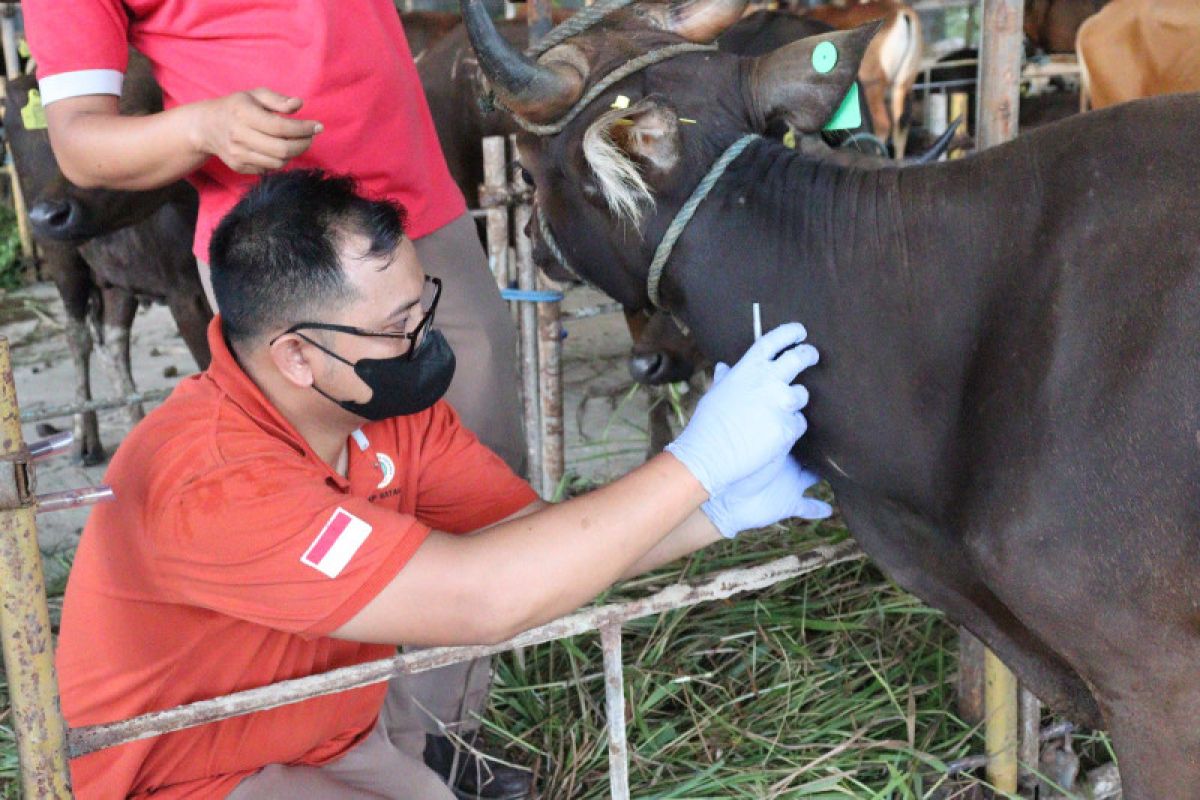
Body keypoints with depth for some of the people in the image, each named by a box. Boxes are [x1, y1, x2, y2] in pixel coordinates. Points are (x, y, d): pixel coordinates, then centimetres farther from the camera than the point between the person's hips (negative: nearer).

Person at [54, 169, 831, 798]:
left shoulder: (386, 403, -8)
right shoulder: (209, 482, -33)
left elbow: (543, 534, -6)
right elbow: (482, 597, -38)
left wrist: (723, 509, -18)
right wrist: (699, 461, -34)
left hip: (336, 737, 7)